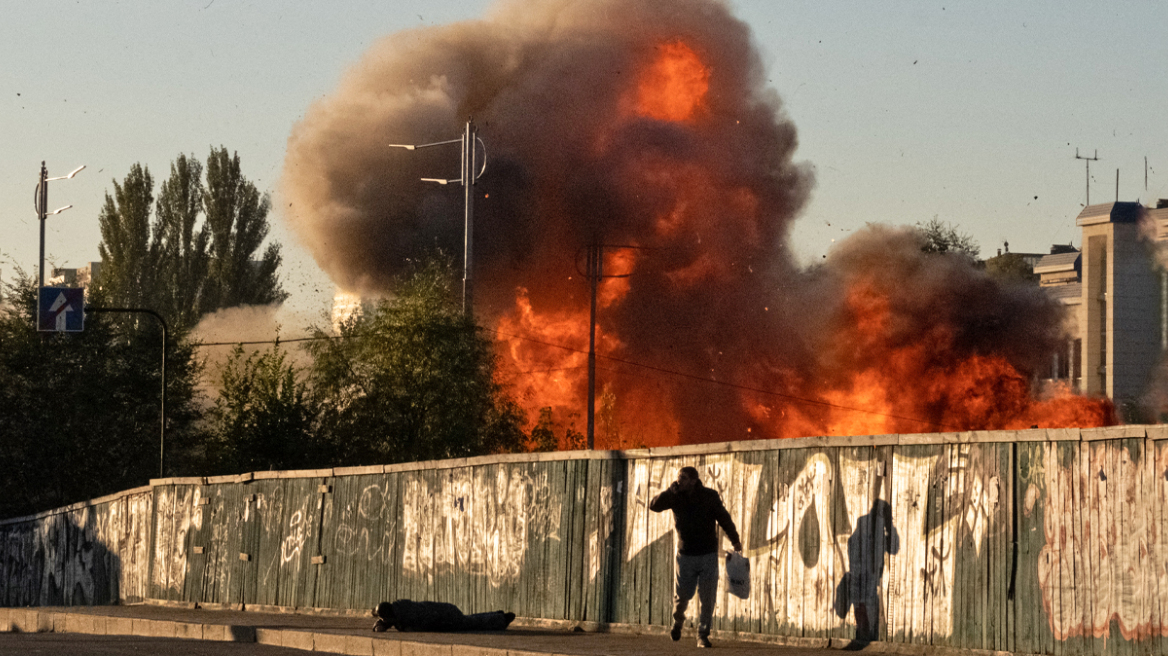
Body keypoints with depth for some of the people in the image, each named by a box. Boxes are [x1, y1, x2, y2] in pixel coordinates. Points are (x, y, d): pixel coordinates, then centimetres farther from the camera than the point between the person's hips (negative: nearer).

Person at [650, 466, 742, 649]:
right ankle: (678, 622, 36)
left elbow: (724, 518, -1)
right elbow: (654, 506, -13)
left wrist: (735, 540, -6)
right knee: (682, 596, 5)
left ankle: (703, 636, 7)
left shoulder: (710, 496, -6)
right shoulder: (675, 497, -3)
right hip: (685, 556, 1)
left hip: (708, 556, -1)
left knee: (707, 599, -3)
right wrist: (671, 491, -25)